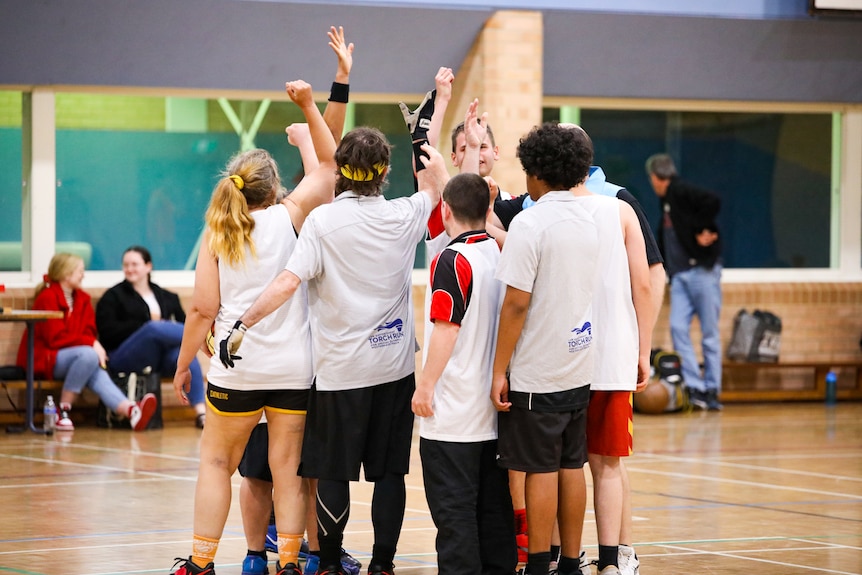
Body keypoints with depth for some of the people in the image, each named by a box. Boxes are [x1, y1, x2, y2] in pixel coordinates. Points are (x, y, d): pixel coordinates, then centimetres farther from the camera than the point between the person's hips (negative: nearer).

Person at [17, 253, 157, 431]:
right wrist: (91, 344, -20)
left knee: (97, 373, -28)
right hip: (43, 358, -6)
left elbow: (89, 333, 9)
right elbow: (55, 337, -15)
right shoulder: (47, 297, -9)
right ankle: (63, 410, -25)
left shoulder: (83, 299, 13)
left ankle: (131, 410, -56)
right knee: (88, 355, -34)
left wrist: (95, 346, -15)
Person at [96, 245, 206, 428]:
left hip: (160, 359, 3)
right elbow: (109, 332, -2)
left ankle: (201, 411, -43)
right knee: (154, 328, -34)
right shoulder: (113, 296, 13)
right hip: (124, 358, -3)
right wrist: (147, 325, -9)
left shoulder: (167, 297, 23)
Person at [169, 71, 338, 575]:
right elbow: (330, 167, 9)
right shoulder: (289, 217, -1)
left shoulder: (217, 234, 1)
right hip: (293, 367, 0)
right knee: (287, 467, 5)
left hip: (236, 369, 0)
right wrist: (309, 106, 9)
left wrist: (183, 363, 7)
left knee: (217, 461, 11)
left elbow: (203, 309, -3)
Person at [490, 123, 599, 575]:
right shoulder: (587, 223, 8)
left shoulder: (530, 223, -14)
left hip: (537, 374, -7)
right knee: (571, 468, 11)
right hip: (577, 368, 7)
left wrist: (499, 370, -12)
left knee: (541, 471, -1)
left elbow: (516, 303, -17)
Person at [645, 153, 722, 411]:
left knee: (709, 333, -1)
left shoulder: (681, 192, -9)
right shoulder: (666, 201, 18)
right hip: (680, 275, 8)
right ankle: (694, 387, -3)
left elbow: (713, 201, -26)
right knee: (678, 328, -3)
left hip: (702, 271, -8)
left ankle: (712, 390, 4)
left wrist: (704, 232, -19)